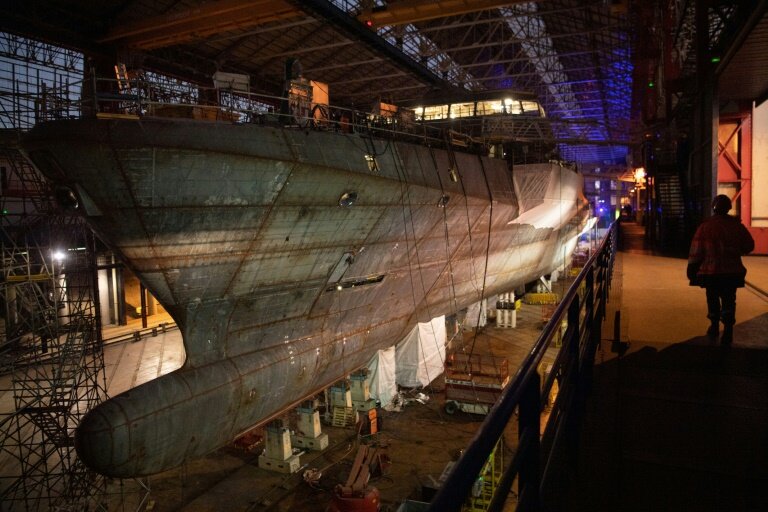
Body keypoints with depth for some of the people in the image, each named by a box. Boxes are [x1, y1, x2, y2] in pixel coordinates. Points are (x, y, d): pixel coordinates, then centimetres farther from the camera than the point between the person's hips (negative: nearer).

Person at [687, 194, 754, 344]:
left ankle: (714, 327, 25)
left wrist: (692, 270, -4)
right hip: (732, 271, 2)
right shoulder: (737, 225, 0)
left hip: (711, 271, -2)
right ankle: (728, 330, -3)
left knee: (713, 299, 14)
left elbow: (696, 250, -10)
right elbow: (749, 246, 8)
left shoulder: (705, 226, -9)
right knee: (729, 301, 5)